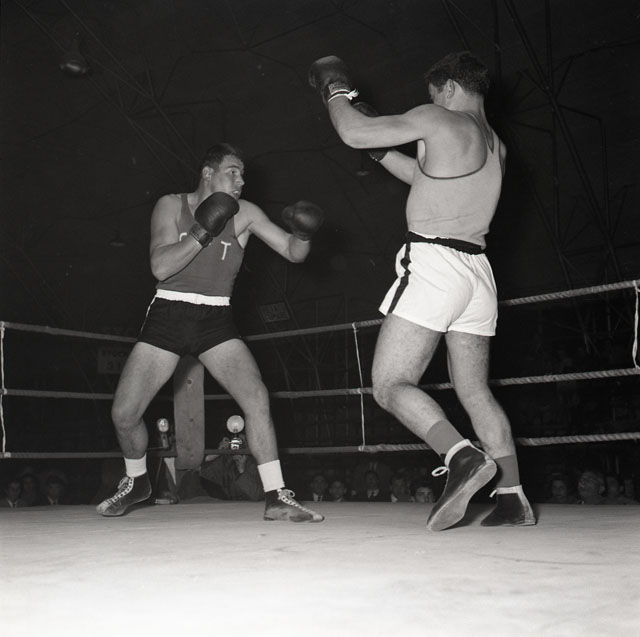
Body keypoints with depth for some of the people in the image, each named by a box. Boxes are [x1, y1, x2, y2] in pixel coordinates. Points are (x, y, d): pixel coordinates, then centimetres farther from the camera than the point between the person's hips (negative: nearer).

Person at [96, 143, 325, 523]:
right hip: (167, 316, 0)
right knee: (124, 413, -2)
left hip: (216, 320, 0)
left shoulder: (244, 213, 1)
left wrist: (302, 234, -24)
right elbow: (160, 267, -14)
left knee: (257, 397, -20)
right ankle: (136, 483, 28)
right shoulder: (171, 206, -1)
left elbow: (293, 253, -2)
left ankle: (276, 497, -12)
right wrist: (203, 232, -22)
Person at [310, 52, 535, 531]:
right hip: (477, 268, 8)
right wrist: (382, 150, 31)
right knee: (475, 391, 13)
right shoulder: (495, 145, 20)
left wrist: (336, 91, 16)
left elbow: (354, 133, -2)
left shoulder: (438, 120, -4)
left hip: (432, 262, -8)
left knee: (390, 387, -6)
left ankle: (464, 458, -25)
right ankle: (513, 498, 11)